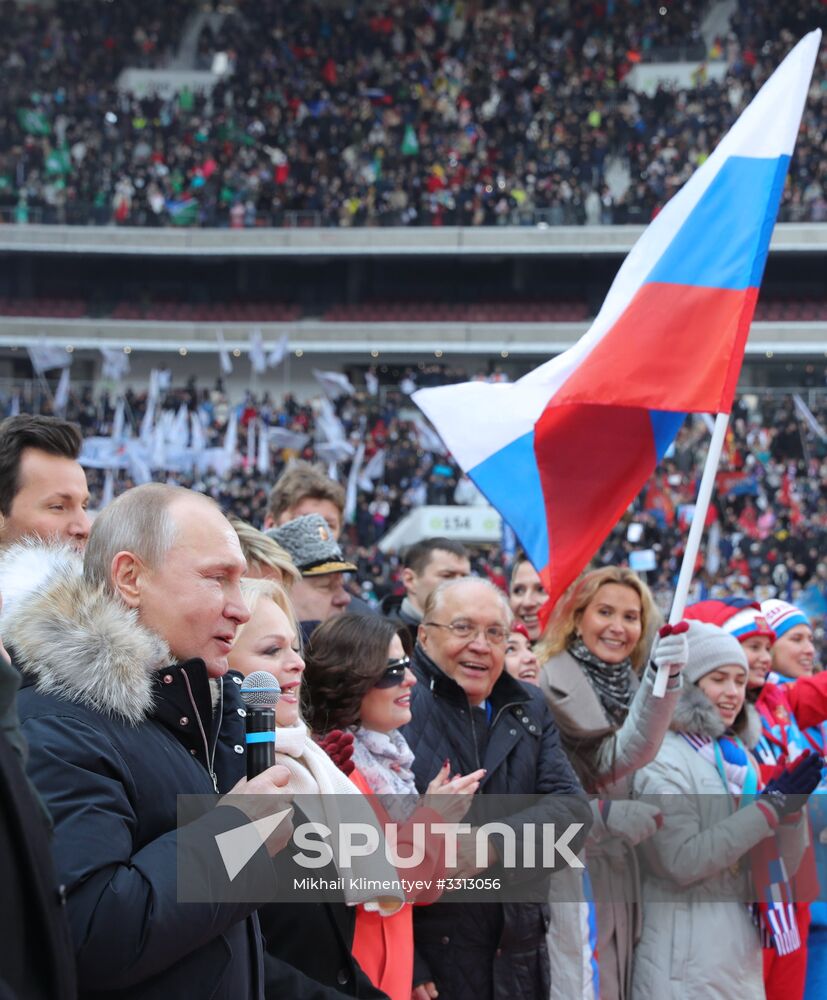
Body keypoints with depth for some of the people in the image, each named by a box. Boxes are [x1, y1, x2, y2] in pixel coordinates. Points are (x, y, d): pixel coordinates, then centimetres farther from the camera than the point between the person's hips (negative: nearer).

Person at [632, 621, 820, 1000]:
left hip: (744, 951, 7)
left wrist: (791, 806, -7)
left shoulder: (741, 757, 12)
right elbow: (681, 861, -20)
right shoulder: (664, 760, -9)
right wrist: (770, 807, -17)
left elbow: (780, 868, 12)